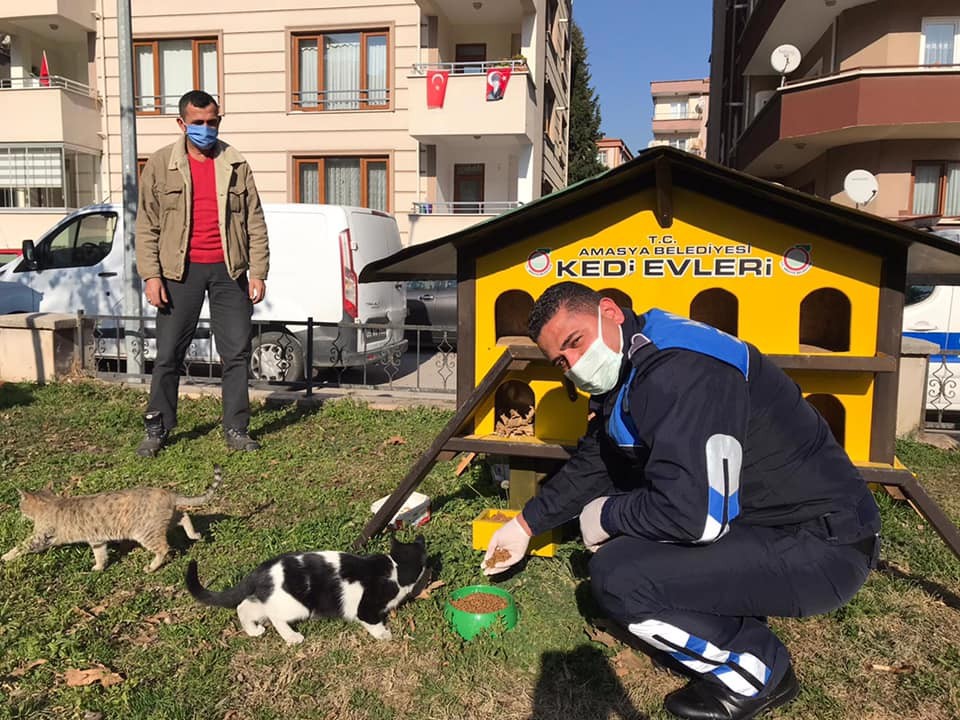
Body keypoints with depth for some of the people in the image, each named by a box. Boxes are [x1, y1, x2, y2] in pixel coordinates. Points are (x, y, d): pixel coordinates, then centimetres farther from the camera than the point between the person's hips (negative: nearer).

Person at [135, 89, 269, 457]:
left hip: (228, 271, 1)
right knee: (169, 354, 3)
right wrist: (150, 275, -7)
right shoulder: (160, 164, 4)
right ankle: (158, 428, 19)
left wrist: (258, 272, -1)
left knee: (237, 353, 3)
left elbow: (255, 223, 6)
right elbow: (147, 225, 2)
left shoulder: (236, 165, 7)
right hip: (180, 271, -1)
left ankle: (236, 429, 14)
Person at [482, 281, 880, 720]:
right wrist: (526, 524, 22)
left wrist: (607, 515, -13)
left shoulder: (680, 371, -26)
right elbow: (590, 467, 20)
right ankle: (740, 627, 14)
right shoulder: (622, 374, 7)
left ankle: (756, 670, 3)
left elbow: (691, 513, -31)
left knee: (616, 577, -21)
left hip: (823, 546, -10)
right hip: (759, 518, 10)